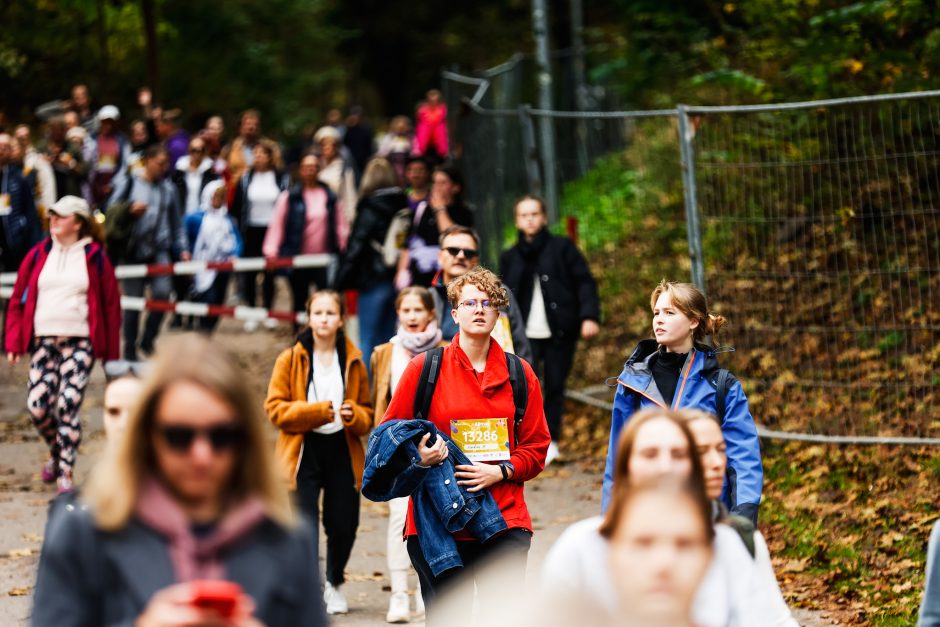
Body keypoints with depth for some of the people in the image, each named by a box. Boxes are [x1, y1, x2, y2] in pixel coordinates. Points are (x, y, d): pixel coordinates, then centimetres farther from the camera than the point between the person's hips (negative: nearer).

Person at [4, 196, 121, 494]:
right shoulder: (38, 255, 8)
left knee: (68, 406, -10)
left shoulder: (95, 258, 2)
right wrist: (14, 342, 2)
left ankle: (65, 473, -1)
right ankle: (56, 451, 25)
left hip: (80, 343, -3)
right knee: (38, 405, -4)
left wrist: (111, 352, 2)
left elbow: (111, 305, 4)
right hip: (42, 342, 3)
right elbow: (18, 299, 10)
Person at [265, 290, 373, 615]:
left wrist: (354, 415, -9)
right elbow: (275, 408, -4)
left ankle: (334, 583, 33)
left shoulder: (353, 360, 8)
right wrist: (317, 411, -16)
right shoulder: (291, 359, 1)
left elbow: (367, 412, 15)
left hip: (343, 451, 2)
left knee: (343, 525, 6)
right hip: (304, 450, -2)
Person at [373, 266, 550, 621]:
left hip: (504, 520, 1)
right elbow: (389, 435, 9)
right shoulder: (424, 368, 3)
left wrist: (501, 471, -7)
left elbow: (536, 448, 11)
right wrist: (418, 455, -12)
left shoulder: (519, 374, 9)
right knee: (446, 618, 4)